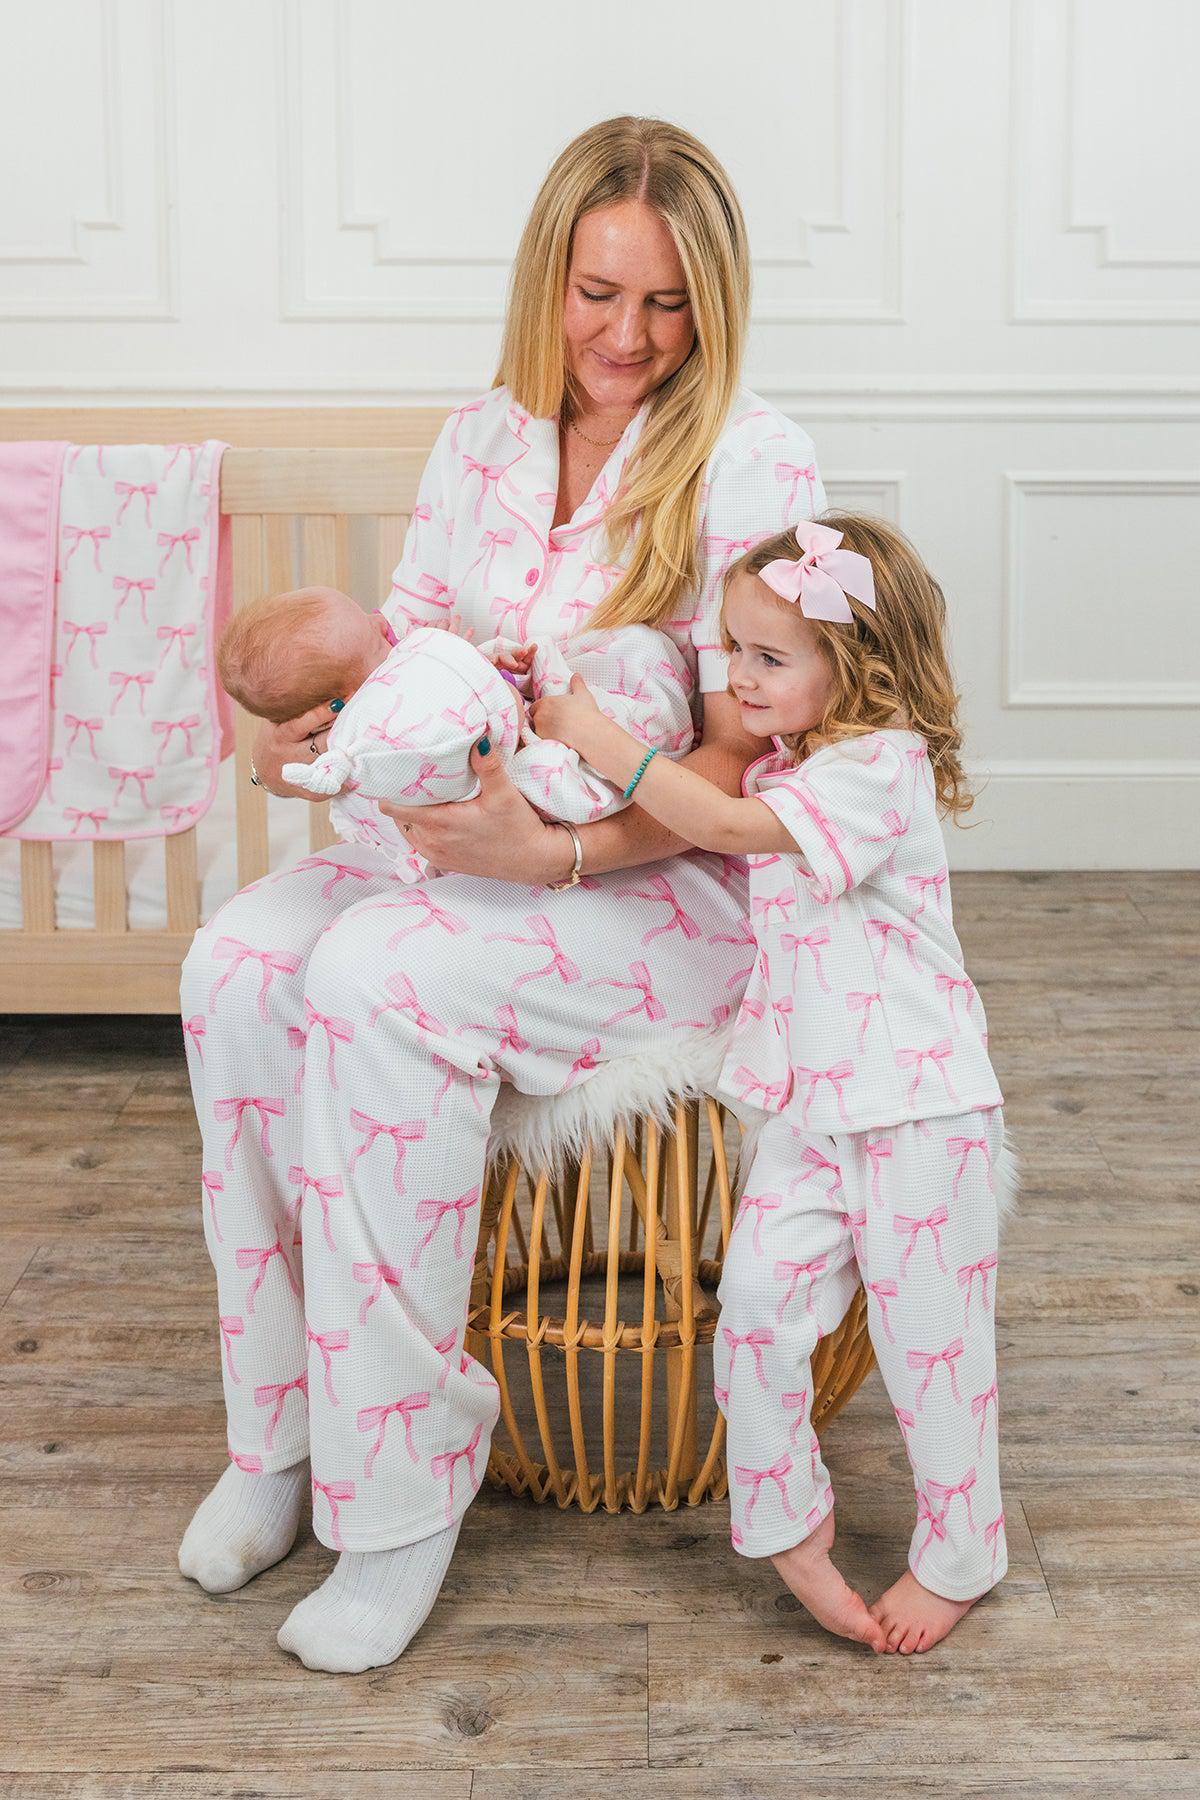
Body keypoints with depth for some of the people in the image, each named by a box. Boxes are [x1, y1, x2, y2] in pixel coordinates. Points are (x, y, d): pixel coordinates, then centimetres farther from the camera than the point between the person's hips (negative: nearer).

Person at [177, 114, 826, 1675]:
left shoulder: (751, 461, -10)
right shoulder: (485, 438, 9)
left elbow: (745, 758, -14)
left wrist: (556, 850, -28)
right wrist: (316, 724, -12)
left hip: (679, 886, -6)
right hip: (477, 846, 6)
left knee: (378, 978, -31)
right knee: (238, 961, -21)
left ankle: (399, 1485, -19)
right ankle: (280, 1422, -8)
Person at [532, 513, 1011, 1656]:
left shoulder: (884, 763, -15)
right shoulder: (784, 771, 13)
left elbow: (726, 825, -22)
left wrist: (601, 741, -15)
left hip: (918, 1102, -7)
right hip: (811, 1101, 7)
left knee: (926, 1333, 3)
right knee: (754, 1298, -4)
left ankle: (957, 1559, 21)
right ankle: (789, 1526, 14)